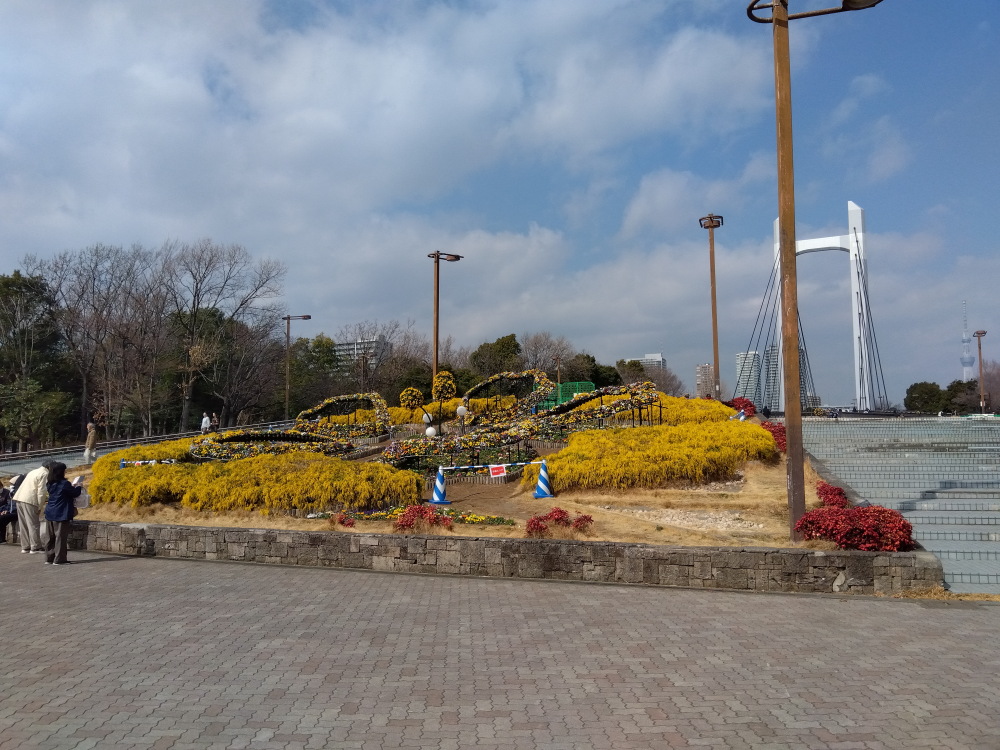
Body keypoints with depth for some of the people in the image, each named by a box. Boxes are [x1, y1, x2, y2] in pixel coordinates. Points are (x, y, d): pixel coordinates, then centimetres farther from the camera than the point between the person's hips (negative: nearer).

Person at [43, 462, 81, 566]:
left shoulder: (50, 484, 7)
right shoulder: (65, 483, -15)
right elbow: (75, 494, -5)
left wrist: (72, 486, 21)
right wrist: (79, 487, 13)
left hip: (50, 513, 7)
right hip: (61, 515, -7)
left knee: (51, 537, 13)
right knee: (60, 537, -2)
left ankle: (49, 558, 18)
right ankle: (59, 559, 0)